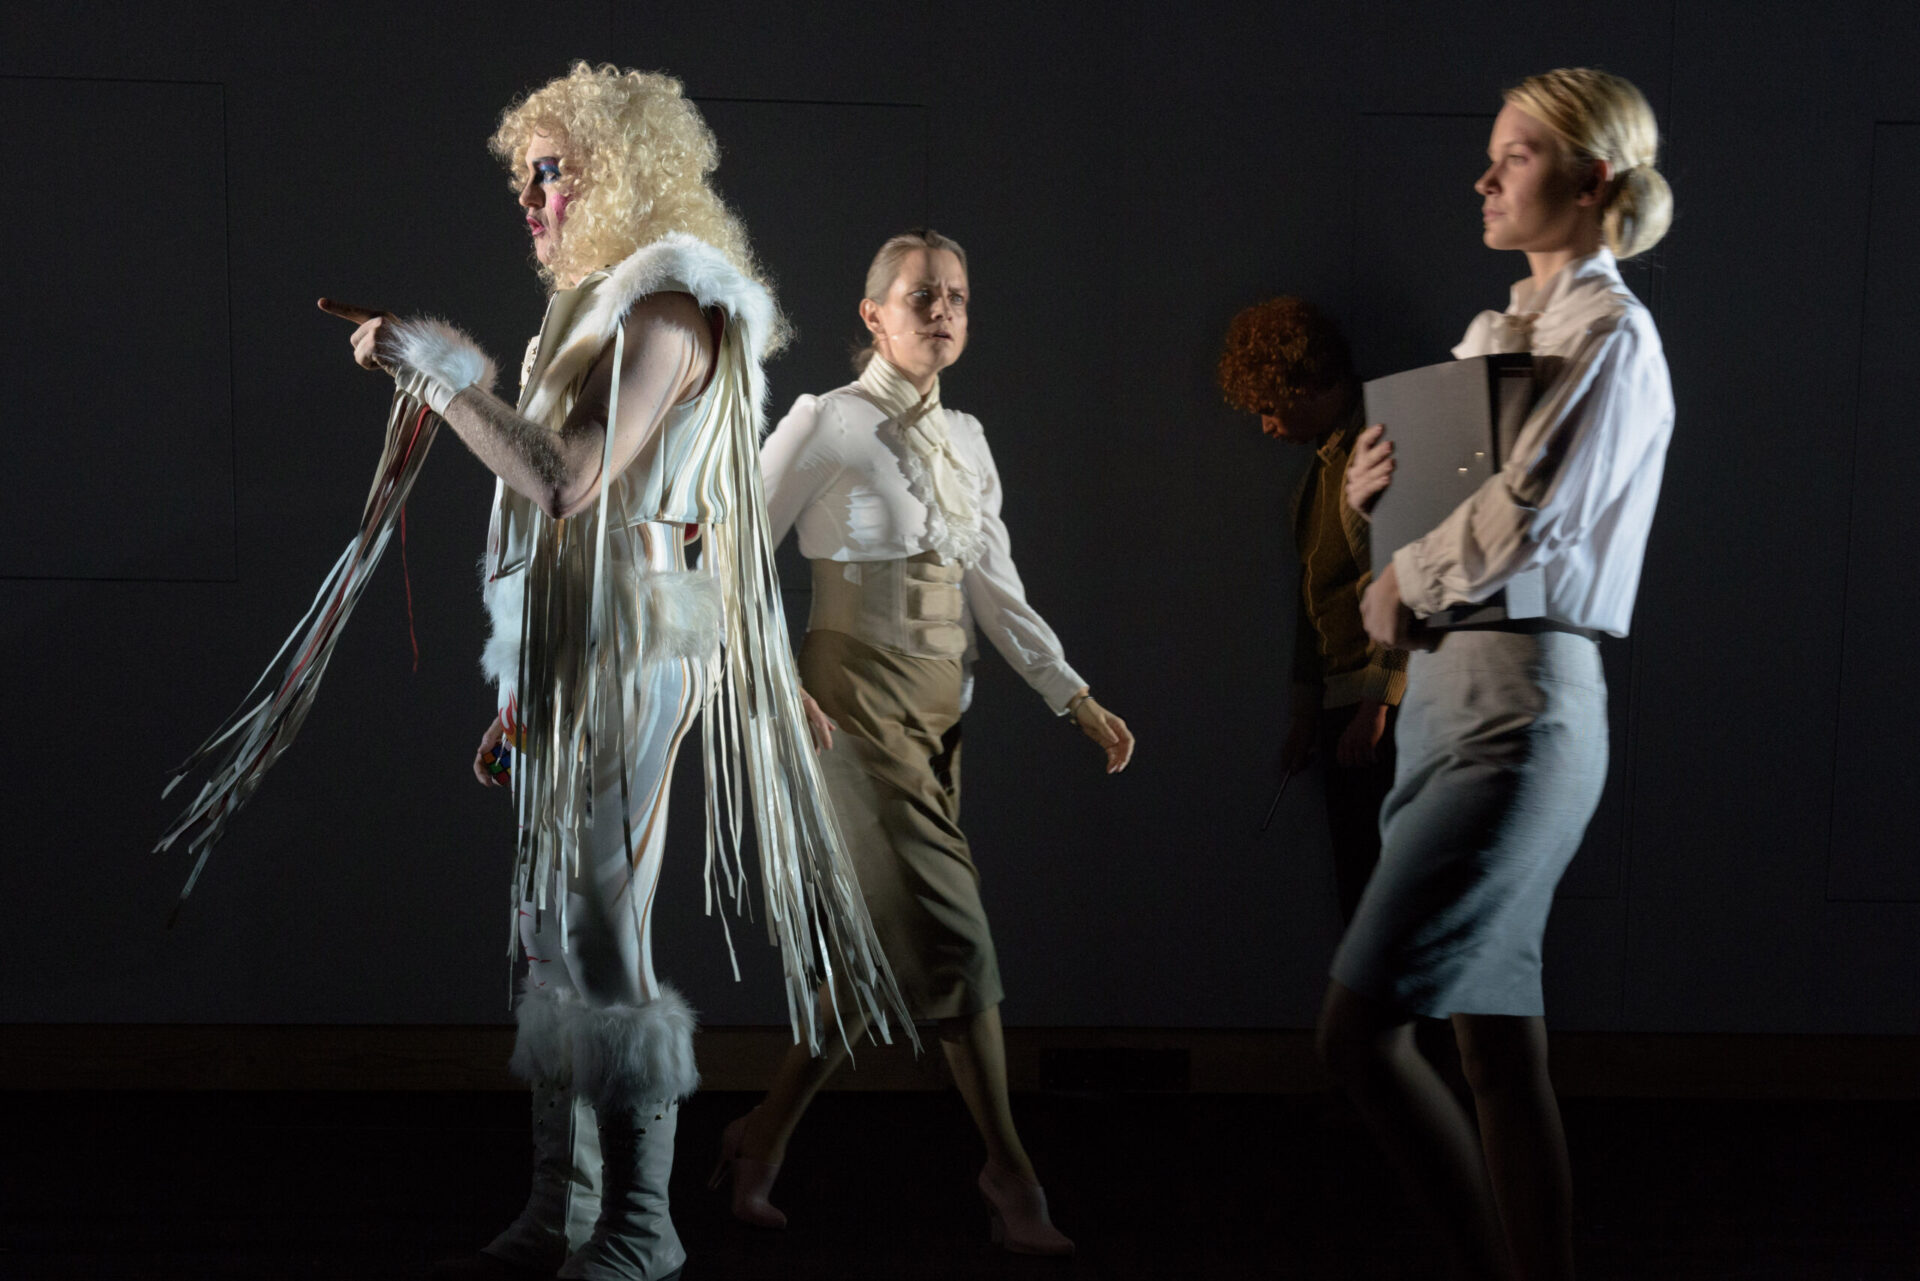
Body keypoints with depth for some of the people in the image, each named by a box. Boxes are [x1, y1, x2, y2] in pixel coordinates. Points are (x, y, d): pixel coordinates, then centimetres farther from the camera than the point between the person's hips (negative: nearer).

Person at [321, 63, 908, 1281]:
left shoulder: (668, 311, -8)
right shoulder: (597, 308, 21)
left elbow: (568, 480, -21)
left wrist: (443, 371, -15)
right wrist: (522, 698, 19)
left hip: (634, 651, -9)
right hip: (574, 656, 9)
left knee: (600, 921, -10)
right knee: (554, 923, 9)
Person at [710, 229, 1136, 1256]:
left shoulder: (966, 439, 14)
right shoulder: (827, 423, -5)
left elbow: (998, 592, 13)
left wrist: (1078, 700, 6)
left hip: (938, 711, 7)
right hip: (858, 700, -7)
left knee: (888, 949, 7)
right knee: (949, 934, -12)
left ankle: (763, 1138, 20)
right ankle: (1009, 1174, -3)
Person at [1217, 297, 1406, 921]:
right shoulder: (1320, 466, 19)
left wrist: (1379, 703, -19)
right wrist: (1306, 710, 21)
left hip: (1388, 709, -9)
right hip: (1342, 709, 9)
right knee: (1358, 889, 10)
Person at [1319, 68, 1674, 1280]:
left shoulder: (1611, 336, -5)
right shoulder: (1490, 333, 20)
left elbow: (1522, 518, -18)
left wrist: (1402, 586, -3)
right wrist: (1375, 488, 3)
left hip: (1523, 703, -8)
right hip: (1444, 693, 8)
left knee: (1359, 1024, -13)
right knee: (1501, 1048, 7)